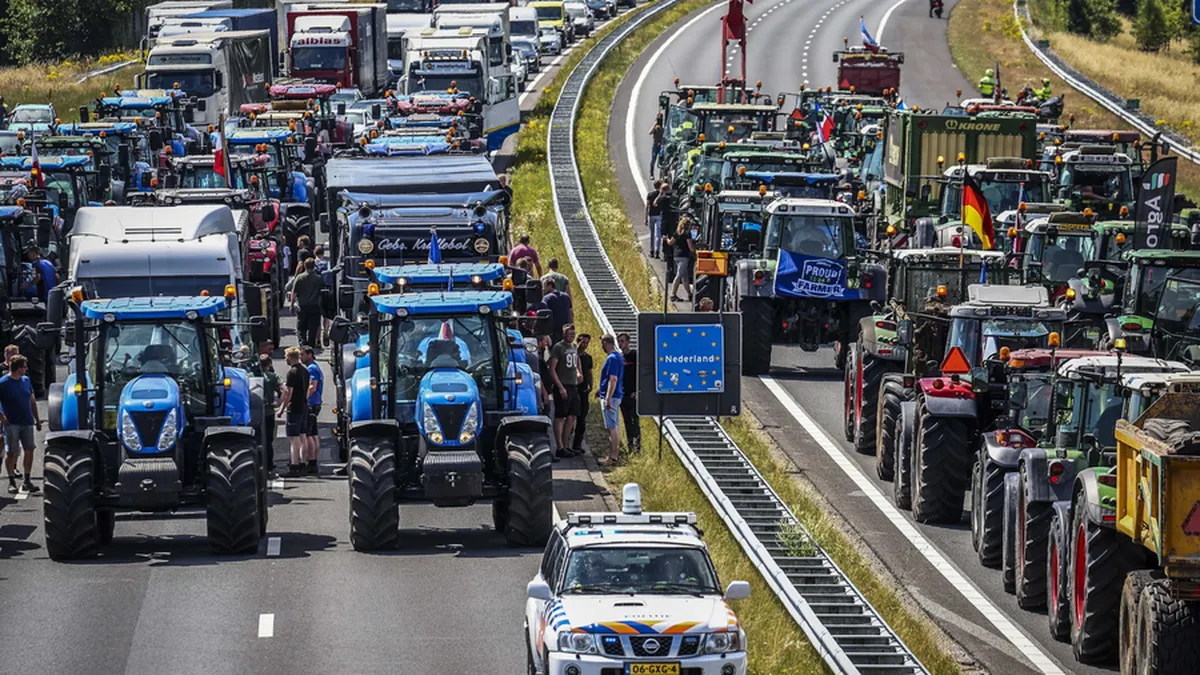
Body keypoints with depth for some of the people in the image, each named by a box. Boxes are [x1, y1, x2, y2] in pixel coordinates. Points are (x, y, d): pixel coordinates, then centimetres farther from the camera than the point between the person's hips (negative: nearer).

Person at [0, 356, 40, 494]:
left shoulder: (26, 381, 8)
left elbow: (32, 401, 16)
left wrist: (37, 419, 14)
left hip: (27, 422, 5)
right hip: (11, 424, -5)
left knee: (29, 450, 4)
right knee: (12, 452, -3)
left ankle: (27, 481, 12)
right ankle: (12, 482, 6)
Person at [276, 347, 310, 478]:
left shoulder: (292, 372, -16)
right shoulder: (305, 370, 11)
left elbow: (288, 393, -18)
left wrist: (281, 409, -13)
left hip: (294, 408, -9)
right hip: (304, 407, 9)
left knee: (293, 438, -8)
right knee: (301, 437, 13)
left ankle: (294, 467, -11)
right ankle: (302, 465, 16)